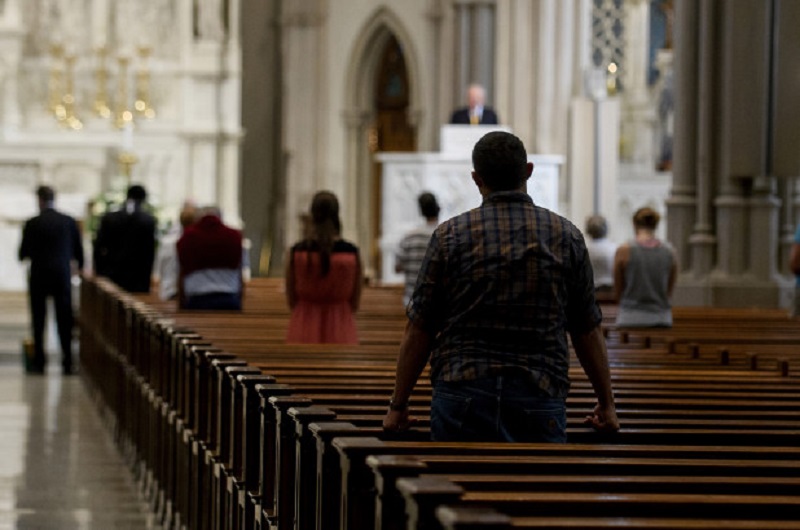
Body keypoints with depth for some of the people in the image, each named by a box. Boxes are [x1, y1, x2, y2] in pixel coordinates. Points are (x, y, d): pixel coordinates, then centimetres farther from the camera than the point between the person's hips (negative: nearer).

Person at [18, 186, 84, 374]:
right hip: (63, 275, 2)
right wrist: (80, 267, 24)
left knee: (38, 321, 7)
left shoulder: (32, 224, -8)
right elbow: (78, 251, 5)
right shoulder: (69, 222, -1)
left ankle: (39, 361, 6)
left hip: (39, 276, -2)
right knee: (64, 320, 6)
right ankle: (68, 362, 2)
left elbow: (23, 254, -4)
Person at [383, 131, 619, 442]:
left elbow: (418, 331, 3)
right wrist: (606, 404, 21)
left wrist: (398, 407, 13)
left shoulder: (450, 235, 1)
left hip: (463, 395, 0)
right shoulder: (566, 236, 4)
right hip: (539, 400, 1)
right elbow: (588, 332, 10)